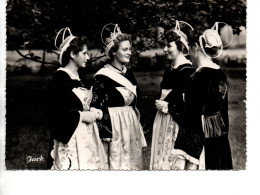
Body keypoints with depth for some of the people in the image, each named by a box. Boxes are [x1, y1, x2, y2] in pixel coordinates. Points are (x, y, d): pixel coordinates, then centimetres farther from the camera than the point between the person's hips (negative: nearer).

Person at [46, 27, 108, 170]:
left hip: (86, 135, 9)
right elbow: (54, 113, -18)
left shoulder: (76, 77, 14)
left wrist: (91, 110, 5)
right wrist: (81, 115, -15)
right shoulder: (60, 78, -12)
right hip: (72, 136, -9)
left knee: (90, 165, 7)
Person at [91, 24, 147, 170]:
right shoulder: (102, 76, -11)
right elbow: (98, 107, -14)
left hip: (131, 126, 7)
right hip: (113, 127, -7)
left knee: (132, 163, 10)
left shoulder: (129, 73, 11)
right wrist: (105, 137, -17)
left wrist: (139, 128, 15)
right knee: (116, 164, -3)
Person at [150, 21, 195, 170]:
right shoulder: (169, 69, 13)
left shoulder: (187, 71, -14)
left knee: (174, 158, -4)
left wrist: (168, 106, -15)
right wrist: (160, 104, 5)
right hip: (163, 119, 9)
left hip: (178, 120, -9)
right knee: (161, 156, 12)